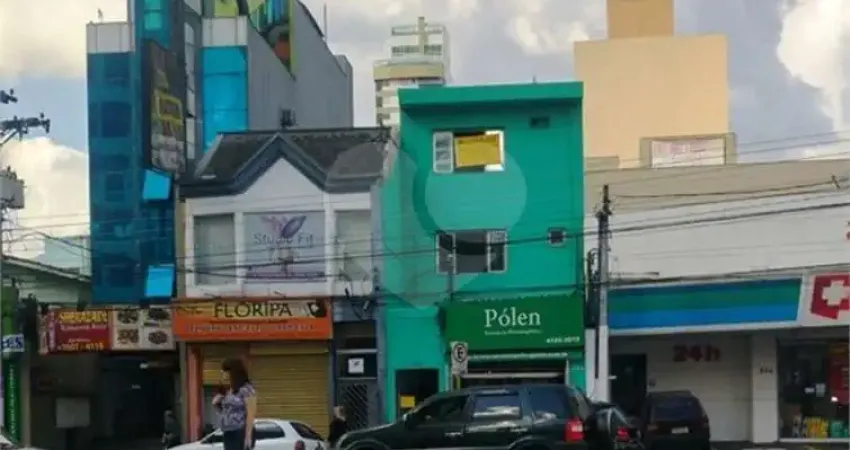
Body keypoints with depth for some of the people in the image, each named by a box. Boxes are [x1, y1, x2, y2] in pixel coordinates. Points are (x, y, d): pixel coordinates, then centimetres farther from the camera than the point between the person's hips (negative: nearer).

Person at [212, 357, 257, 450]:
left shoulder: (246, 389, -9)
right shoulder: (227, 391, 16)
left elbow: (251, 414, -15)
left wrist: (248, 436, -20)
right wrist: (217, 405, 6)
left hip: (240, 434, -9)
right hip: (227, 434, 9)